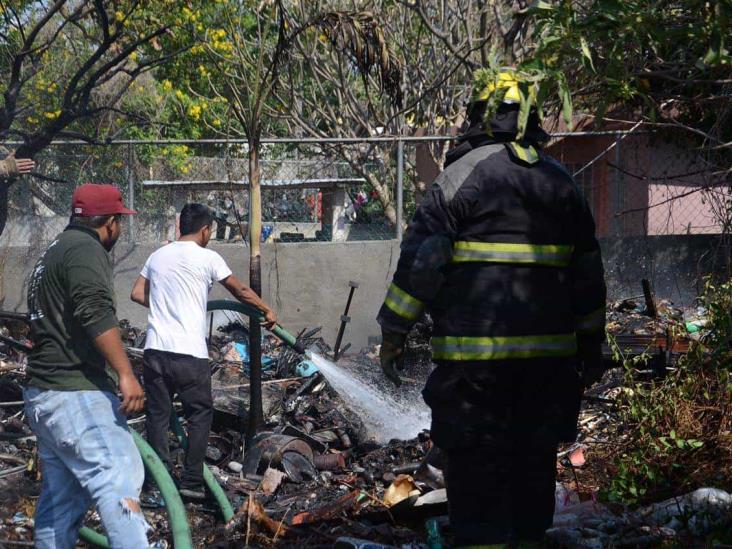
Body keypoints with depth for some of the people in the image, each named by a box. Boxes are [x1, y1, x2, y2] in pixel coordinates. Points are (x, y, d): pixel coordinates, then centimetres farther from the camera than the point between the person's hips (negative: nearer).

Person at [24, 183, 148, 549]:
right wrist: (126, 375, -29)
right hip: (76, 395, -10)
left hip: (43, 394, 10)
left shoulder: (54, 251, 23)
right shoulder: (84, 248, -10)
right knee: (119, 483, -18)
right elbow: (96, 312, -25)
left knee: (62, 497, 14)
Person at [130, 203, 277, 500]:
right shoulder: (207, 258, -3)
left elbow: (137, 294, 16)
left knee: (157, 416, 10)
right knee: (200, 415, 9)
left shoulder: (158, 256, 12)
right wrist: (268, 311, 19)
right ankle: (191, 482, 6)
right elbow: (241, 292, 5)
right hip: (189, 353, -4)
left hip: (155, 349, 5)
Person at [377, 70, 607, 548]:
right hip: (550, 353, 5)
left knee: (476, 460, -1)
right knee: (535, 459, 15)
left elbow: (422, 259, -8)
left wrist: (394, 331, -3)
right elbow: (589, 272, 16)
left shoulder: (463, 173, -5)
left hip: (475, 353, -5)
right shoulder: (561, 182, 12)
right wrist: (591, 342, 24)